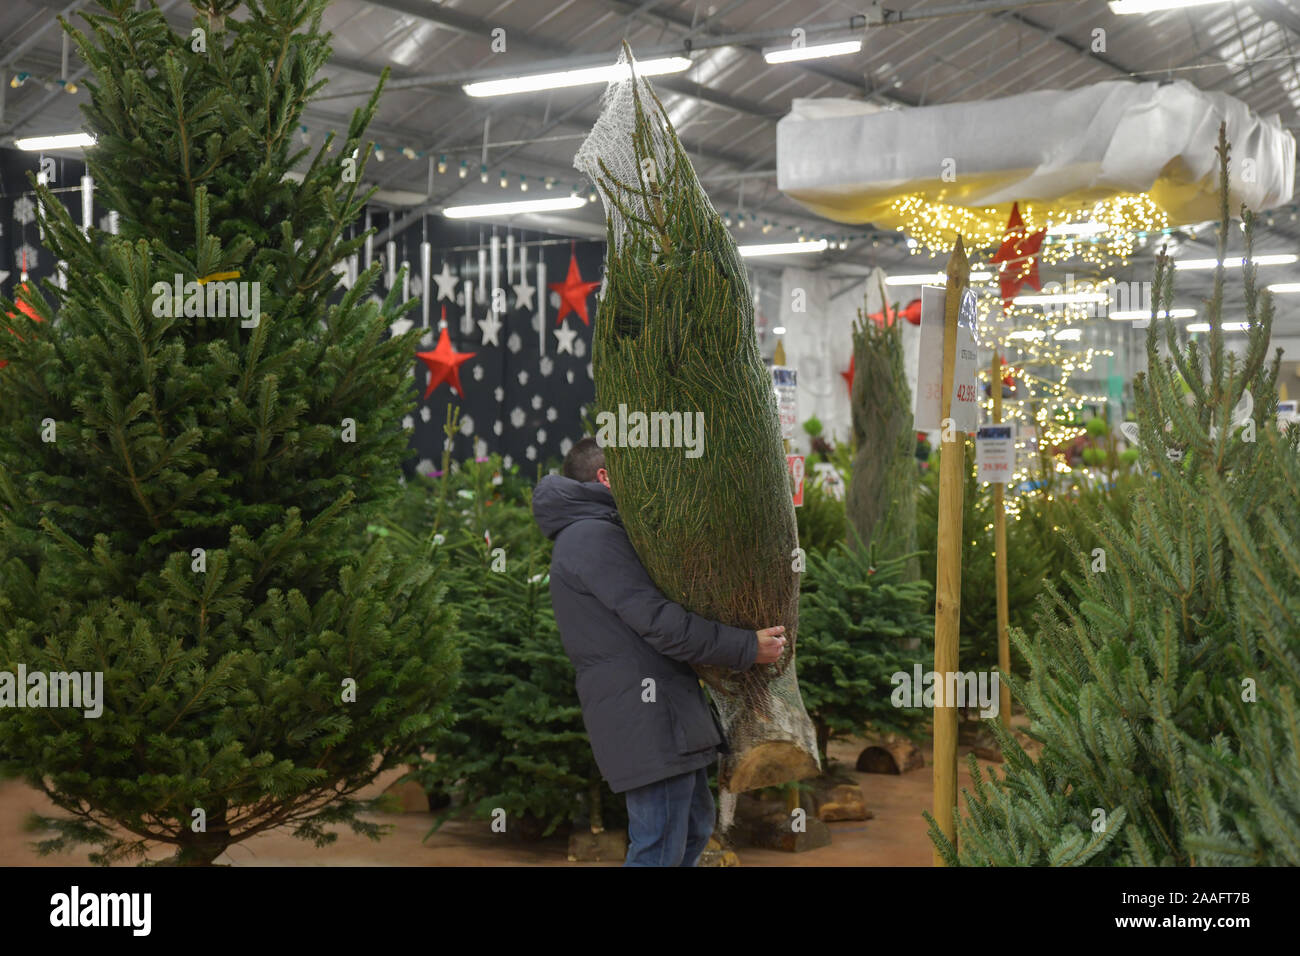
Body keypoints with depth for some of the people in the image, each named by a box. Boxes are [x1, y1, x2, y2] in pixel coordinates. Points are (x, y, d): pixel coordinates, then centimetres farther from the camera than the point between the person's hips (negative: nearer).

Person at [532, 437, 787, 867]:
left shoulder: (595, 535, 24)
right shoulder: (593, 536, -12)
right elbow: (659, 622, -18)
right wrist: (749, 647, -12)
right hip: (647, 719, -11)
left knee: (694, 830, 19)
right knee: (658, 851, -8)